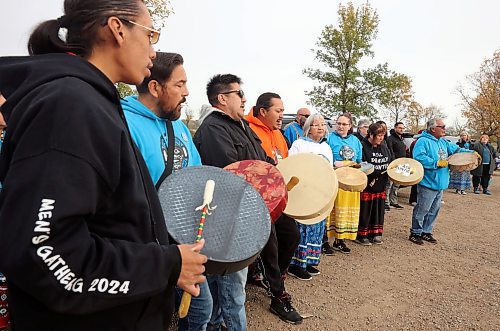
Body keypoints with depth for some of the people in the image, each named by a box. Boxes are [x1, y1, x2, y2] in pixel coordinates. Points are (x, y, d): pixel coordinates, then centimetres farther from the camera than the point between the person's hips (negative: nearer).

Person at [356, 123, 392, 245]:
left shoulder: (384, 148, 12)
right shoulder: (363, 147, -13)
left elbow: (391, 163, 22)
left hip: (381, 186, 7)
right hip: (367, 186, -7)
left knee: (378, 210, 13)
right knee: (365, 211, 0)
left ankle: (375, 234, 27)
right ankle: (361, 236, 14)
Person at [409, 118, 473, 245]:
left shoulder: (443, 142, 14)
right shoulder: (423, 141, -15)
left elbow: (456, 150, 25)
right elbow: (419, 157, -28)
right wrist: (437, 163, -24)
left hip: (440, 184, 9)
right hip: (428, 183, -9)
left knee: (434, 210, 15)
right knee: (422, 210, -2)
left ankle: (426, 232, 27)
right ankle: (415, 233, 11)